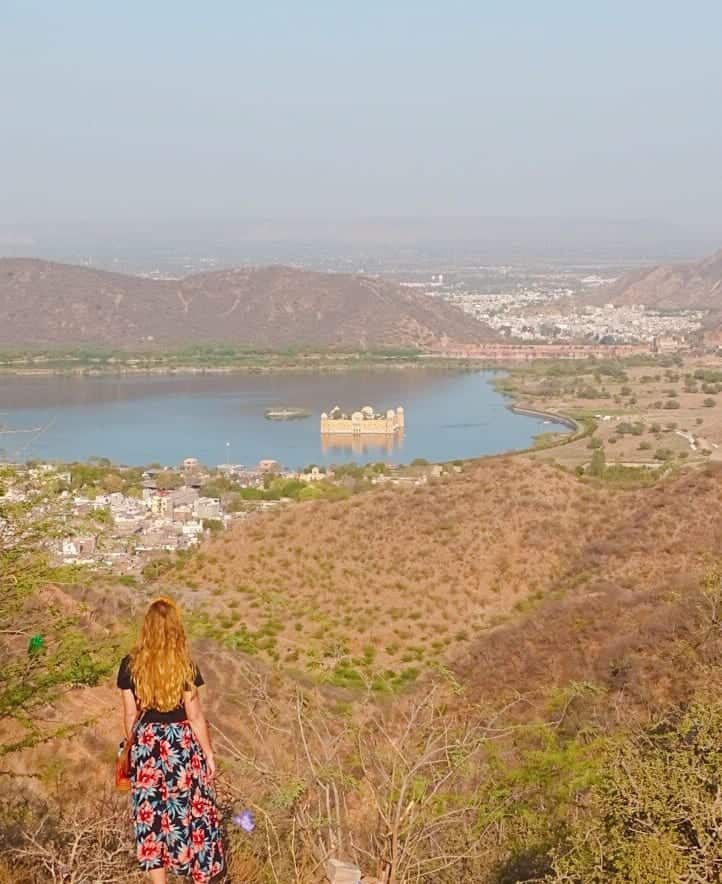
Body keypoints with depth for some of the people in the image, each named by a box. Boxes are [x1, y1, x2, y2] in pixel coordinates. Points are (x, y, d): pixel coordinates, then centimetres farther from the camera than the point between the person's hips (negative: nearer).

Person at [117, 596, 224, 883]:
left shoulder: (131, 665, -6)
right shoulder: (184, 666, -12)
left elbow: (130, 714, 1)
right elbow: (194, 715, -8)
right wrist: (208, 752, 3)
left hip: (147, 744, 2)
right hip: (182, 744, -2)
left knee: (151, 814, 9)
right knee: (192, 813, 12)